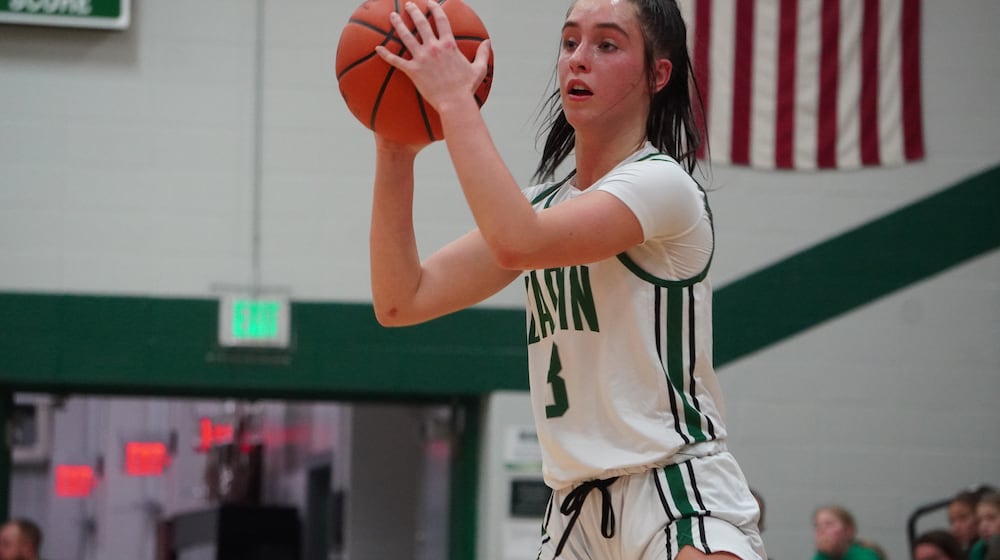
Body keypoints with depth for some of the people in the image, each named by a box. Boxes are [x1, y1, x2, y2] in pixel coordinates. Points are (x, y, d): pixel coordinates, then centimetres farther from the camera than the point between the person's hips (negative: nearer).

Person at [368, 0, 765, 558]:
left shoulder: (663, 183, -9)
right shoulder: (544, 202, 15)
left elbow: (516, 242, -26)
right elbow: (402, 301, 8)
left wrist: (454, 99, -20)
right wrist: (395, 155, -1)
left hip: (680, 491, -7)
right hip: (576, 505, 7)